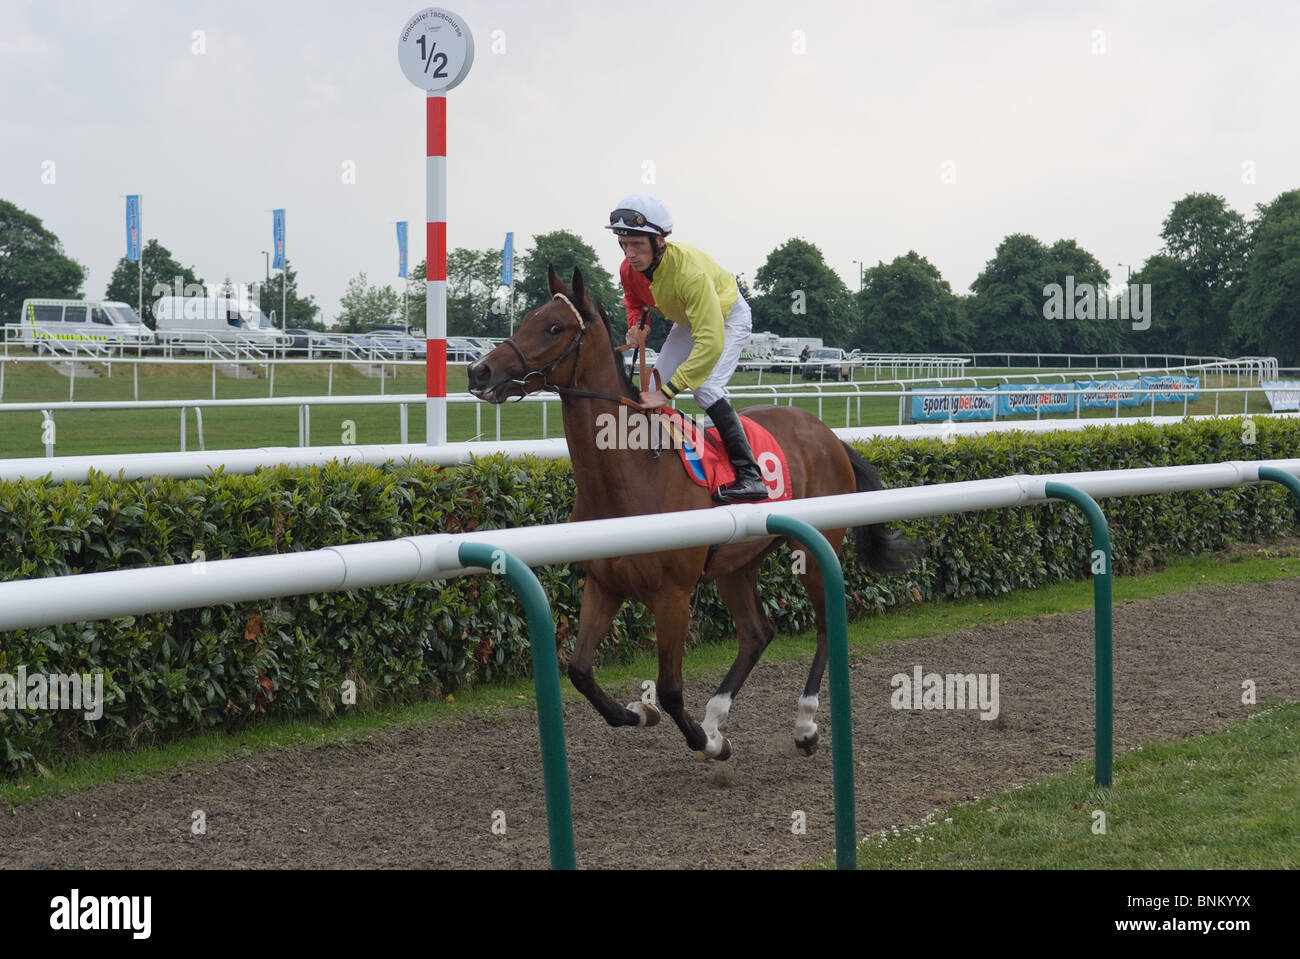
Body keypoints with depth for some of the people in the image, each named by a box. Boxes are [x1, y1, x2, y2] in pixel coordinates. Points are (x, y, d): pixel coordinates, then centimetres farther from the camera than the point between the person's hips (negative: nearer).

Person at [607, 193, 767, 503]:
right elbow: (635, 302, 6)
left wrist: (667, 392, -50)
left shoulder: (690, 270, -44)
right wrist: (636, 326, -20)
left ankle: (750, 475, -26)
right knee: (653, 386, 2)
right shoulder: (629, 269, -22)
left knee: (705, 387, -26)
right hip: (690, 319, 8)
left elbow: (710, 343, -48)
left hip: (729, 317, -8)